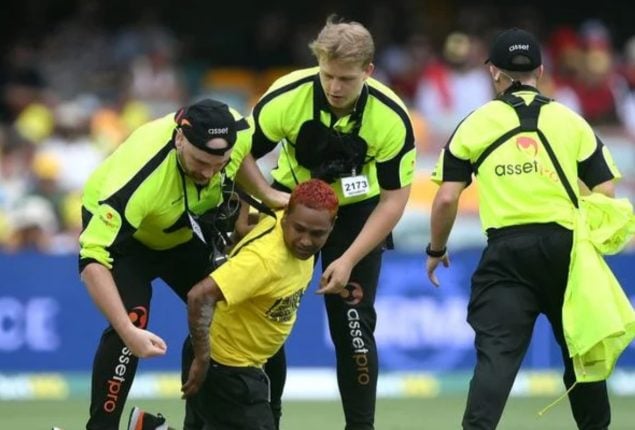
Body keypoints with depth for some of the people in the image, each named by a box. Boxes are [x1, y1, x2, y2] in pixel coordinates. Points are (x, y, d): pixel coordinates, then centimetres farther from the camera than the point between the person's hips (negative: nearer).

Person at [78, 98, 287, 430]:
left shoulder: (239, 131, -30)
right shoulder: (140, 178, -46)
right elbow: (94, 260, -45)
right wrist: (129, 333, -52)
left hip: (185, 229, 6)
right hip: (114, 225, -6)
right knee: (133, 319, -25)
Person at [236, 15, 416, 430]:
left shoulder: (392, 117, -27)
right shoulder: (286, 97, -26)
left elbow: (394, 199, -19)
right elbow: (242, 154, -11)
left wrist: (348, 261, -25)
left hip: (357, 212, -1)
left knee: (352, 323, -10)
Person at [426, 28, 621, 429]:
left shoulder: (476, 124, 5)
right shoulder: (572, 122, 8)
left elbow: (446, 199, 2)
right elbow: (605, 194, 5)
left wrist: (436, 250, 18)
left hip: (507, 251, -1)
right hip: (566, 246, 1)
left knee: (497, 352, -7)